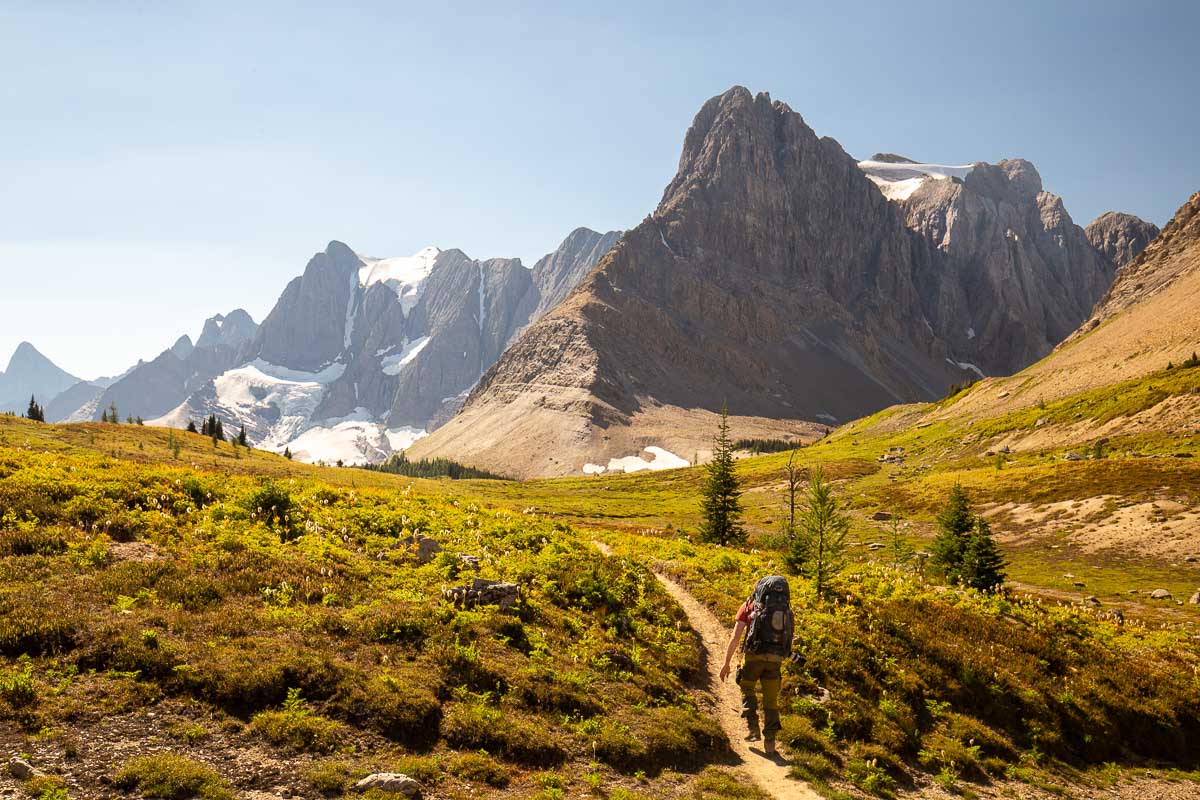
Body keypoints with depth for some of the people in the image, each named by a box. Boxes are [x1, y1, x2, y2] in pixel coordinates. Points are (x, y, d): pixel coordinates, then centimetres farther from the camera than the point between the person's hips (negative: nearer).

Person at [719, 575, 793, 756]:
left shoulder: (750, 605, 4)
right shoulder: (785, 609, 14)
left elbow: (735, 636, -2)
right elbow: (787, 638, 16)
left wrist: (726, 663, 0)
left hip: (754, 655, -2)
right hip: (776, 659, 2)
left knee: (747, 689, 24)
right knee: (771, 701, 14)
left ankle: (752, 729, 14)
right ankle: (770, 742, 11)